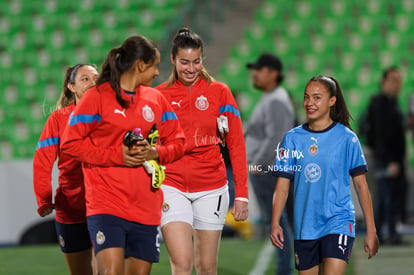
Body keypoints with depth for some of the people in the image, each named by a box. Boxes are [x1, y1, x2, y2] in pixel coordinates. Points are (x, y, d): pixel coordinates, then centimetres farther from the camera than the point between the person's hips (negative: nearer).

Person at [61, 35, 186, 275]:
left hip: (146, 207, 5)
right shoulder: (98, 96, -2)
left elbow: (178, 143, 16)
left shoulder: (156, 99, 13)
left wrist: (154, 153, -6)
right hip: (106, 203, -5)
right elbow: (71, 143, -5)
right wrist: (117, 156, -13)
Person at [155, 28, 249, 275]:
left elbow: (236, 144, 3)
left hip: (211, 189, 1)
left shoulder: (219, 92, 3)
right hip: (172, 187, -1)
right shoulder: (159, 95, 3)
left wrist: (242, 193, -3)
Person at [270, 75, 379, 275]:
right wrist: (275, 224, -6)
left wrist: (371, 230, 0)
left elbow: (360, 185, 2)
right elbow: (282, 185, 5)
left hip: (338, 222, -3)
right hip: (304, 227, 3)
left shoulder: (346, 138, -1)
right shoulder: (293, 138, 5)